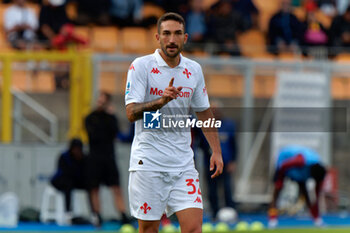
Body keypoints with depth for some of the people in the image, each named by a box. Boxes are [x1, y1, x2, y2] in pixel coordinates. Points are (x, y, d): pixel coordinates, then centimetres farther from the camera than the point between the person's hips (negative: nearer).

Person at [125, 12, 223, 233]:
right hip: (148, 162, -3)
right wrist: (161, 101, -29)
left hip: (183, 162, 3)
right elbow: (131, 112, -13)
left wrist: (216, 151, 14)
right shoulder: (141, 66, -4)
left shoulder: (194, 70, 9)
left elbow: (204, 112, 20)